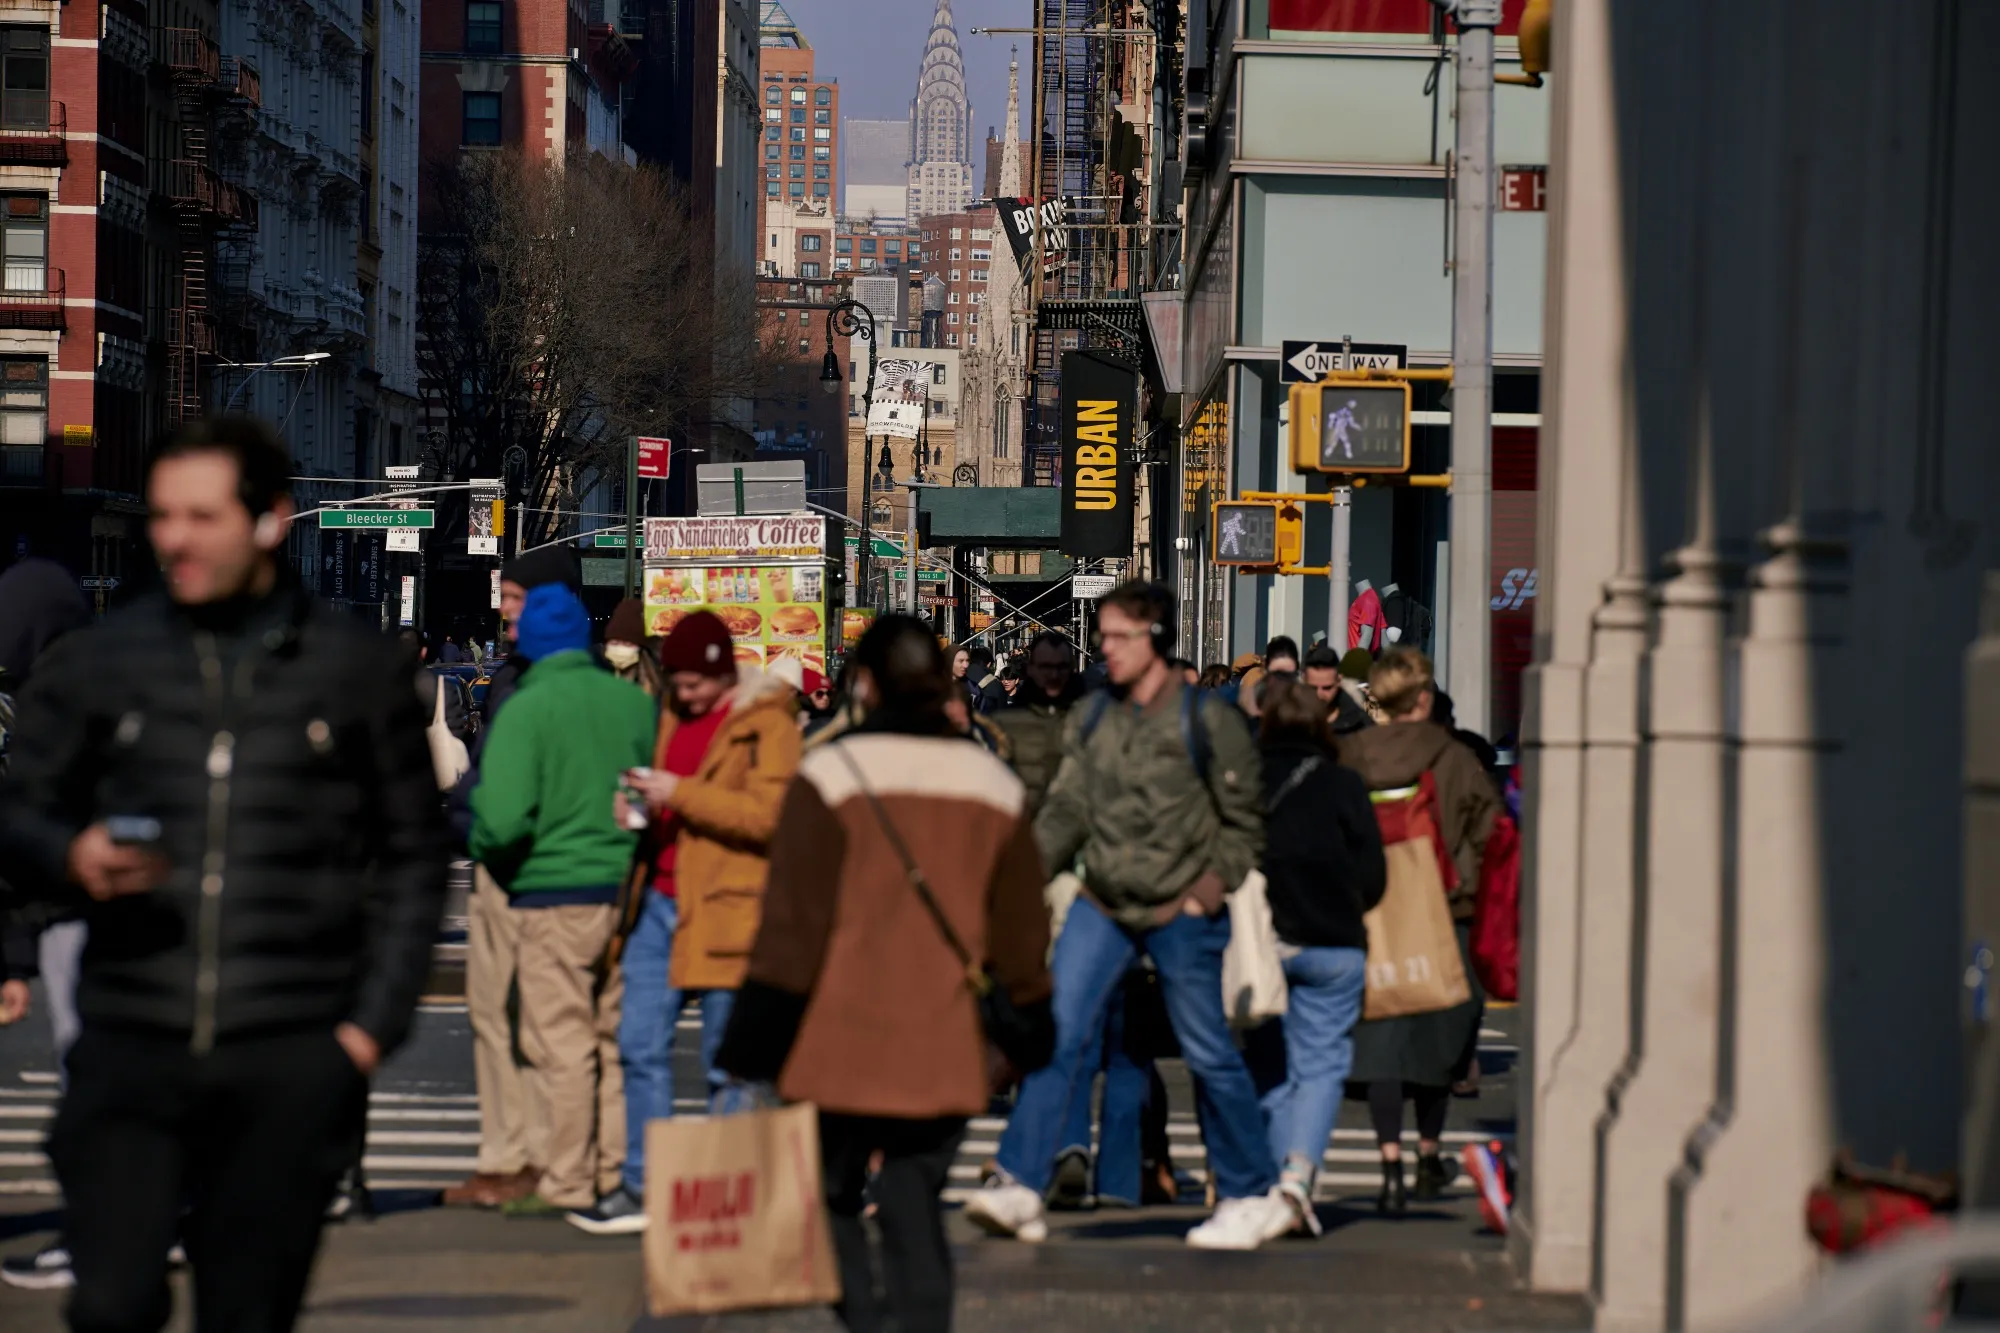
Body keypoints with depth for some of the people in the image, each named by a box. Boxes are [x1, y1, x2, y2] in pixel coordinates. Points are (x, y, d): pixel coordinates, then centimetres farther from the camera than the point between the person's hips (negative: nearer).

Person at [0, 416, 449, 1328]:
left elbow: (414, 859, 10)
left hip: (293, 1059, 0)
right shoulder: (95, 664, 8)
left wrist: (375, 1022, 0)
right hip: (132, 1047, 0)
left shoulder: (359, 670, 7)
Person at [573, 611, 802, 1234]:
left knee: (725, 1061, 0)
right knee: (640, 1045, 7)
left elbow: (768, 815, -19)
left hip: (725, 908, -7)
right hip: (661, 901, 7)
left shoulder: (766, 722, -8)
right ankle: (642, 1188, 14)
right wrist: (637, 804, 5)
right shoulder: (672, 714, 15)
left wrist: (680, 794, -22)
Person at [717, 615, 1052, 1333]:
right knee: (915, 1211, 10)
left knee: (828, 1196, 10)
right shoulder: (994, 784, 7)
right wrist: (1027, 1026, 26)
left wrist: (753, 1044, -4)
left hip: (842, 1046, -3)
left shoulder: (831, 775, -7)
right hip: (946, 1053, 4)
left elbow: (793, 925, -9)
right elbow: (1019, 934, 13)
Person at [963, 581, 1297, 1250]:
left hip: (1180, 911, -4)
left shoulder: (1208, 720, -6)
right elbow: (1068, 807, 4)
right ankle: (1019, 1184, -10)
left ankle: (1254, 1195, 17)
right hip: (1102, 904, 4)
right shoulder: (1091, 718, 7)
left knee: (1207, 1050, 3)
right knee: (1057, 1032, -8)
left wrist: (1210, 887, -12)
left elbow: (1244, 821, -1)